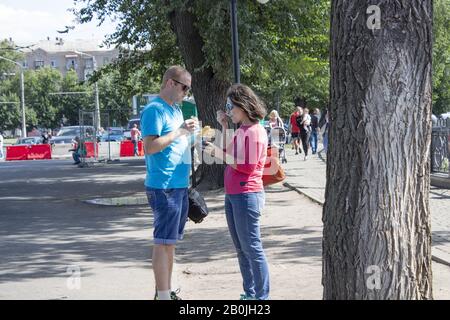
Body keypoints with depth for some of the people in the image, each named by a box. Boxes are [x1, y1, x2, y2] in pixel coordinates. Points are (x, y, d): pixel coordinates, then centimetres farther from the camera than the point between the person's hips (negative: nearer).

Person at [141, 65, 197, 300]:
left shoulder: (175, 109, 17)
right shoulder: (154, 109, -11)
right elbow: (150, 147, -21)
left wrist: (189, 133, 11)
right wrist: (179, 132, -18)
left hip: (179, 185, 9)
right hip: (163, 186, -9)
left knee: (170, 241, 14)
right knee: (163, 241, -6)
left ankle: (167, 290, 23)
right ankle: (163, 295, -1)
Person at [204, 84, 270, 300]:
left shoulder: (254, 131, -14)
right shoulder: (241, 130, 13)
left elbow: (249, 167, -17)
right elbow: (228, 154, 18)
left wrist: (219, 154, -15)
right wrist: (224, 126, 12)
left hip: (247, 196, -10)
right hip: (232, 195, 10)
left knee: (252, 248, -6)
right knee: (241, 249, 14)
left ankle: (261, 296, -1)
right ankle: (249, 293, 21)